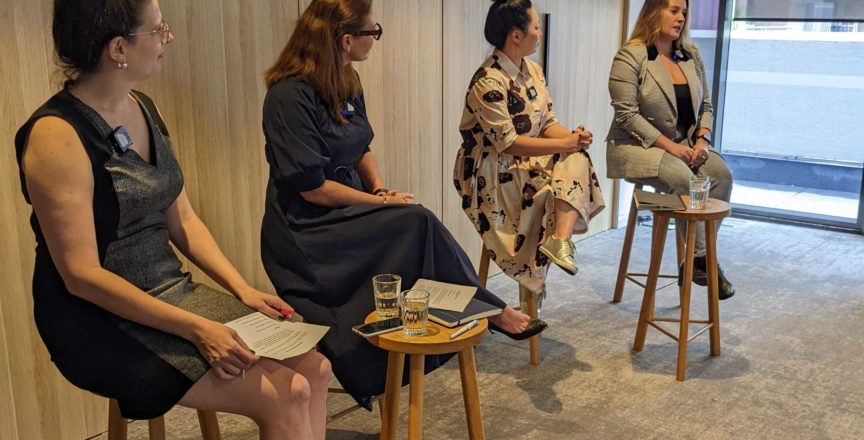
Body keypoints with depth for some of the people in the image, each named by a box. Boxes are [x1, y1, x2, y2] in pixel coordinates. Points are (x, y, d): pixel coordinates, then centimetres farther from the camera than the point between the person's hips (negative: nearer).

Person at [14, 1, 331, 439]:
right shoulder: (56, 135, -17)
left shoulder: (144, 109, 7)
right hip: (105, 322, -7)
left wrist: (242, 289, -1)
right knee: (282, 398, -19)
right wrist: (195, 328, -23)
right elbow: (81, 275, -19)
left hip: (173, 293, 8)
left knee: (313, 367, -7)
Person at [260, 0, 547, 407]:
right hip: (307, 233, -8)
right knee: (417, 224, -23)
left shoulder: (346, 84, 7)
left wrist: (380, 188, -1)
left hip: (347, 216, 8)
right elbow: (312, 188, -20)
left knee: (417, 227, -18)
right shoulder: (290, 95, -19)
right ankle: (491, 311, -8)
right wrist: (380, 202, -13)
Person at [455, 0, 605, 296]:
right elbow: (507, 142, -24)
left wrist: (573, 137, -15)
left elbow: (548, 123, 8)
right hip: (491, 173, -8)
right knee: (568, 187, -22)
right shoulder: (489, 82, -20)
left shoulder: (533, 71, 8)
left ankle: (559, 240, -33)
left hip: (527, 161, 8)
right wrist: (564, 144, -23)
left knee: (577, 161, -20)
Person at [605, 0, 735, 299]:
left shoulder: (691, 55, 10)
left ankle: (698, 257, -15)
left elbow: (705, 106, 14)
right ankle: (700, 260, -17)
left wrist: (702, 139, -6)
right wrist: (669, 145, -20)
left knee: (721, 174, -21)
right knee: (682, 178, -32)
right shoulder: (631, 56, -10)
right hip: (637, 146, -6)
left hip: (683, 144, 6)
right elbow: (626, 114, -17)